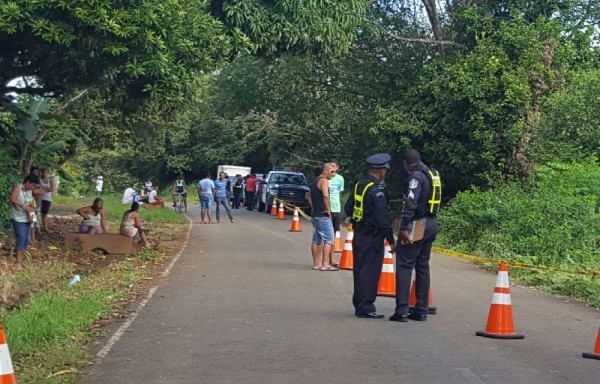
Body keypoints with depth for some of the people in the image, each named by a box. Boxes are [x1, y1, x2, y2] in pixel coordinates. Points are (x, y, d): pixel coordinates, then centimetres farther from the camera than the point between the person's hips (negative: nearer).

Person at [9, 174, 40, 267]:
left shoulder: (30, 191, 11)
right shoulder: (17, 188, -9)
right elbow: (12, 199, -26)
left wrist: (30, 213, -6)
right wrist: (25, 206, -27)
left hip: (27, 219, 7)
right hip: (18, 218, -7)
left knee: (26, 239, 7)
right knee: (21, 238, -14)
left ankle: (21, 260, 14)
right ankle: (18, 262, -15)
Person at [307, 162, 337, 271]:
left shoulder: (315, 181, 18)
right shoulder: (324, 181, -12)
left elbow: (308, 195, 29)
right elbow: (325, 195, -28)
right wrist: (328, 209, -18)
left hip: (315, 213, 10)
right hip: (323, 215, -10)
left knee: (316, 240, 11)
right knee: (329, 239, -7)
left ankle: (316, 264, 15)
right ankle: (325, 264, -11)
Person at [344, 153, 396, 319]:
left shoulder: (359, 185, 7)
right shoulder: (377, 190, -19)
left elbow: (348, 209, 15)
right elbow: (383, 219, -20)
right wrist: (391, 241, -14)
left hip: (358, 235, 9)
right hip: (372, 238, -9)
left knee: (360, 270, 15)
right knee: (370, 271, -2)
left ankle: (359, 304, 24)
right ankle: (365, 307, 1)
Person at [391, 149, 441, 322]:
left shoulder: (416, 176, -12)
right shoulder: (433, 174, 14)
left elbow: (411, 203, -21)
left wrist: (404, 228, -22)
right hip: (431, 224, 8)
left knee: (404, 266, -5)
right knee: (423, 267, 14)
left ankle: (401, 311, -8)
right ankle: (421, 311, 17)